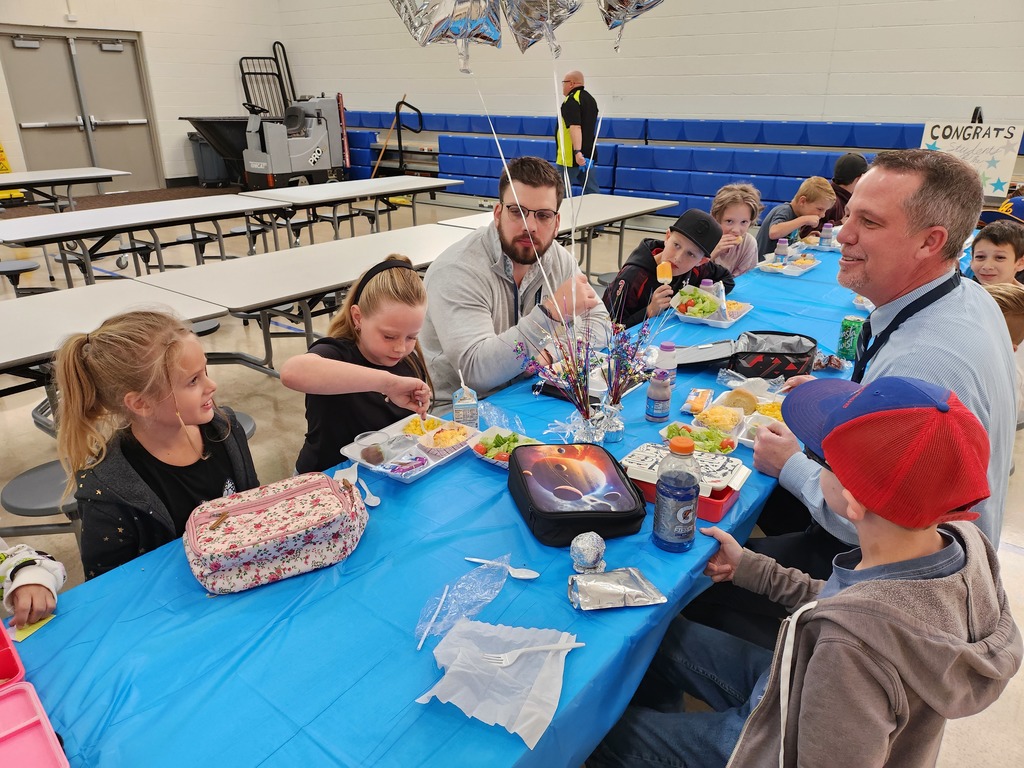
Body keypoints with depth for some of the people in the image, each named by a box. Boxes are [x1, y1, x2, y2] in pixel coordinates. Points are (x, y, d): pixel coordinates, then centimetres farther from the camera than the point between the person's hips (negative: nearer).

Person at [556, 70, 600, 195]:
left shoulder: (571, 101, -13)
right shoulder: (590, 99, 16)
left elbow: (575, 127, -27)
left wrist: (577, 151, -36)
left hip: (571, 156, -9)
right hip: (589, 155, 9)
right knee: (592, 192, 6)